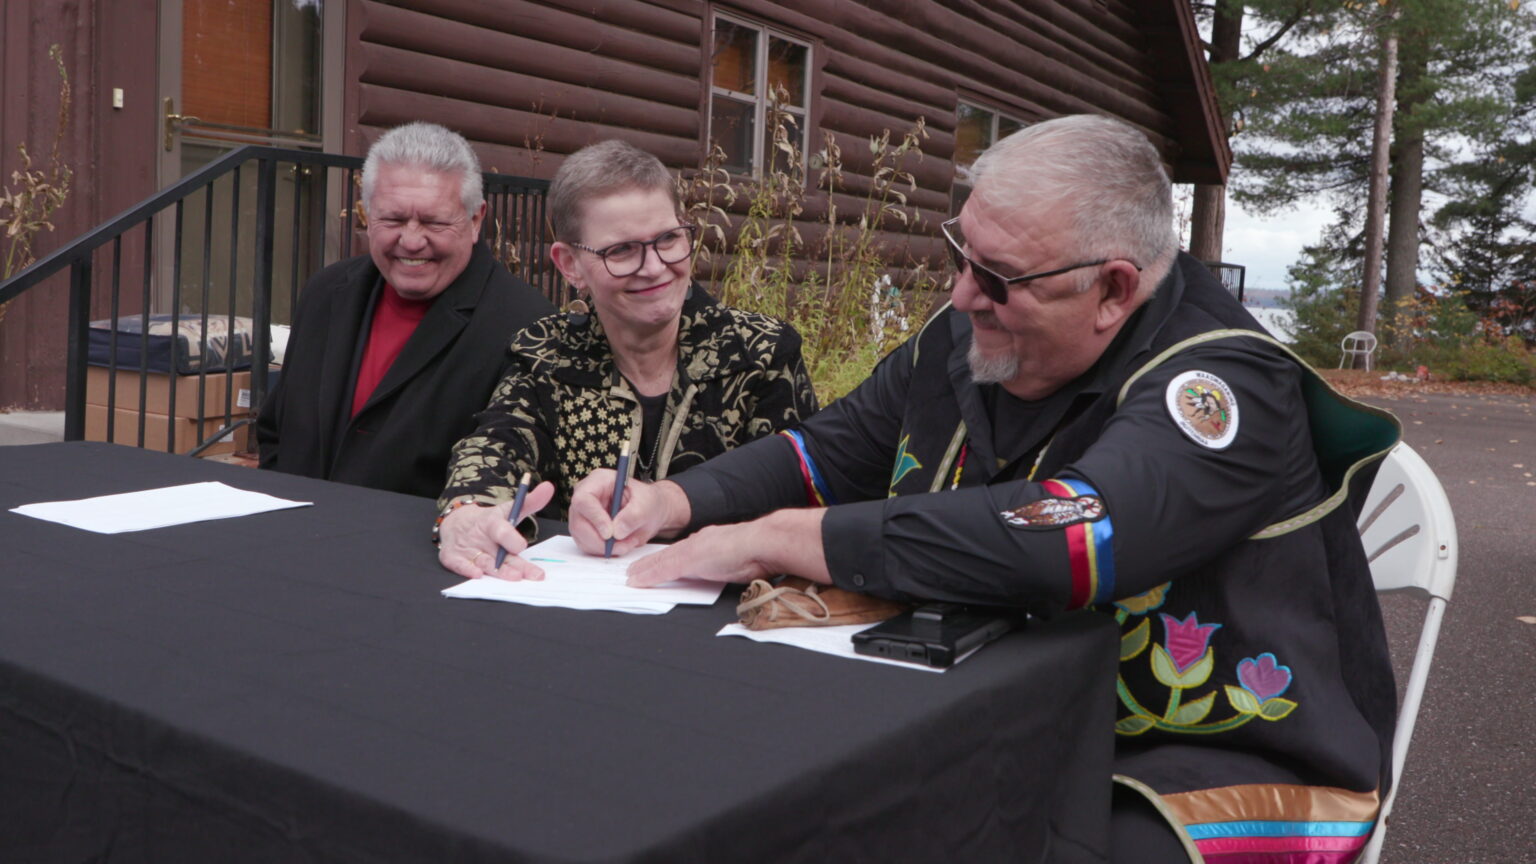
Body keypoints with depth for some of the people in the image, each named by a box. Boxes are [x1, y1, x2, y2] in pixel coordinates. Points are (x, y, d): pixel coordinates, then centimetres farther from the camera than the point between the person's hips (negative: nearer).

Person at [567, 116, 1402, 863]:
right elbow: (829, 453, 10)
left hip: (1220, 766, -5)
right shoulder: (965, 338, 0)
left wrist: (778, 539, -31)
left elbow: (1060, 542, -38)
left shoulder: (1228, 385, -22)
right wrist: (675, 501, -9)